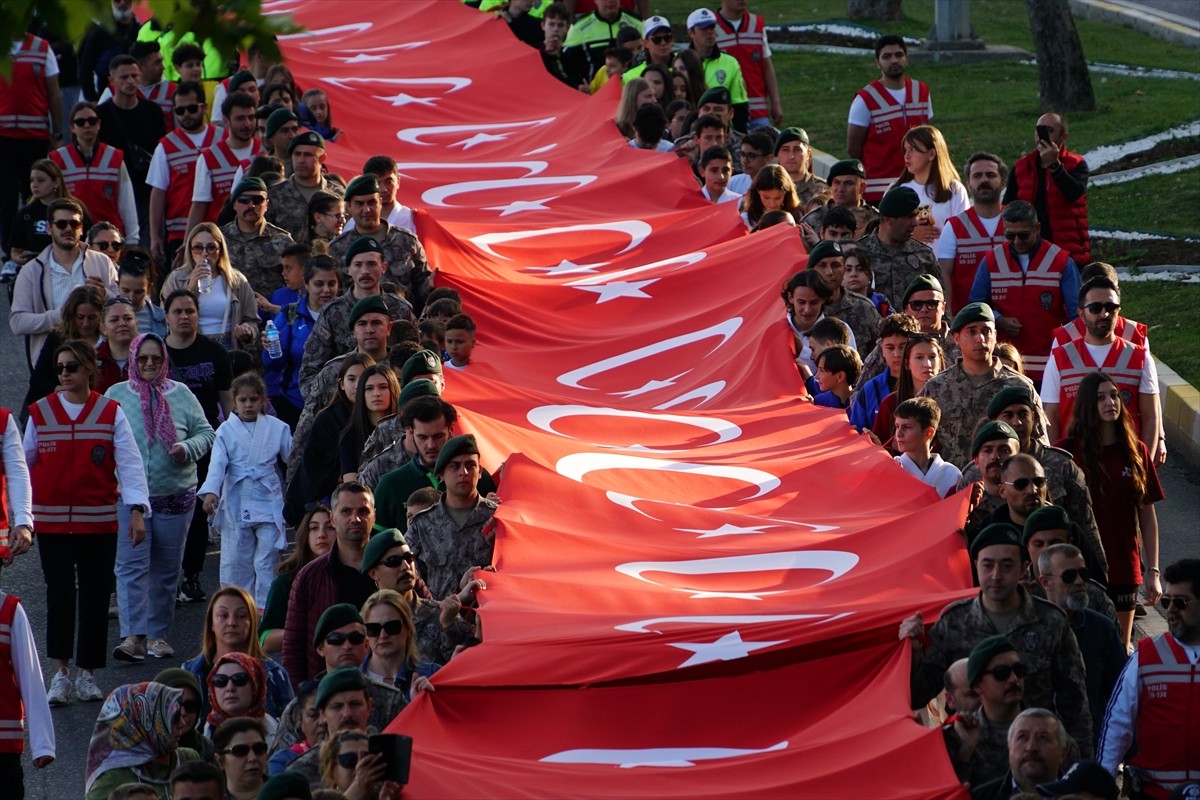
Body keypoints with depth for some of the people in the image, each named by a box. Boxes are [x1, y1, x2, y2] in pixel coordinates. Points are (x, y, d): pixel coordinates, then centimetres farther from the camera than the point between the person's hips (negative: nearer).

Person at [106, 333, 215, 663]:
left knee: (167, 569, 8)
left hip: (175, 496, 2)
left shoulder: (181, 395, 6)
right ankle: (134, 635, -17)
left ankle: (159, 634, 18)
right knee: (131, 566, -12)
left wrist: (188, 448, -12)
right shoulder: (116, 396, 5)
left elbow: (206, 433, 8)